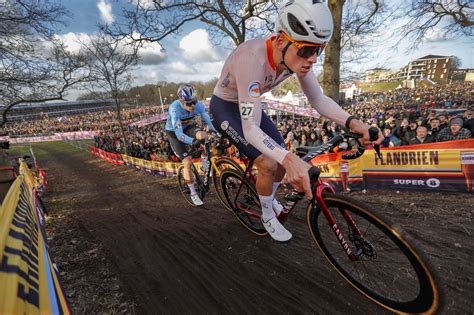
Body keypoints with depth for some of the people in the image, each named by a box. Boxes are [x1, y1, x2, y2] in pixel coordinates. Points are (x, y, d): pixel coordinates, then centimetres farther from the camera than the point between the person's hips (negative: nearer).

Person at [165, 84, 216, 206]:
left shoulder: (198, 104, -23)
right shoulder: (175, 108, -34)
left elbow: (209, 121, -26)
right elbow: (179, 134, -40)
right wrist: (192, 141, -57)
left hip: (188, 127, 4)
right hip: (174, 132, -4)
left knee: (202, 136, -31)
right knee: (188, 162, -16)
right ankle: (193, 193, 4)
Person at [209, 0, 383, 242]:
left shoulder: (296, 55, -18)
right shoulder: (252, 59, -39)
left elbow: (318, 99, -11)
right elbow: (250, 129, -41)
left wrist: (352, 122, -28)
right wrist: (288, 159, -56)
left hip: (248, 105, 7)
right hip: (224, 107, -6)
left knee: (284, 160, 2)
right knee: (268, 163, -20)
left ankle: (269, 200, 32)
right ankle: (267, 216, 9)